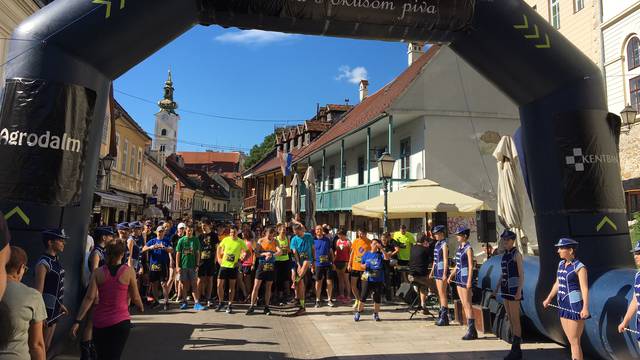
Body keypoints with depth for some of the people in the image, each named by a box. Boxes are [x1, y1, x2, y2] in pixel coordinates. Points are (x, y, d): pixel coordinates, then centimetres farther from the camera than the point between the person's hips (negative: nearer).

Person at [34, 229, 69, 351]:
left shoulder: (55, 260, 7)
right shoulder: (44, 263, -18)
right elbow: (39, 290, -20)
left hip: (54, 309, 8)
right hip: (46, 309, -8)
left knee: (47, 345, 18)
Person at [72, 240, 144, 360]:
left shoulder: (98, 272, -3)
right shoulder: (129, 271, -7)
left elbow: (89, 298, -9)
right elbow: (135, 298, -1)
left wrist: (77, 321, -7)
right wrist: (141, 307, 19)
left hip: (100, 322, 3)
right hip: (120, 322, -3)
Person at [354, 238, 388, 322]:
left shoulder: (380, 254, 1)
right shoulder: (367, 254, 5)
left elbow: (386, 257, -19)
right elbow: (362, 264, 14)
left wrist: (381, 248, -24)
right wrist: (364, 266, -8)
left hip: (378, 280, 0)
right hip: (367, 279, 0)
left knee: (377, 297, 6)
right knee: (363, 296, 0)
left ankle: (376, 314, 21)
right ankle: (358, 313, 12)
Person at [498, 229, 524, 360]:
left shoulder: (517, 254, -11)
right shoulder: (505, 254, 12)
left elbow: (521, 274, -14)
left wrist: (519, 291, -21)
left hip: (514, 288, -8)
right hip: (505, 288, 8)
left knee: (515, 320, -3)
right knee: (510, 319, 11)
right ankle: (516, 349, 19)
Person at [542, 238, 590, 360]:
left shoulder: (579, 267, -13)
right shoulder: (561, 264, 9)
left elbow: (584, 288, -23)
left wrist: (585, 308, -34)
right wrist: (549, 299, 27)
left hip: (575, 306, -7)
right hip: (563, 305, 7)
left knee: (575, 342, -1)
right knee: (572, 341, 14)